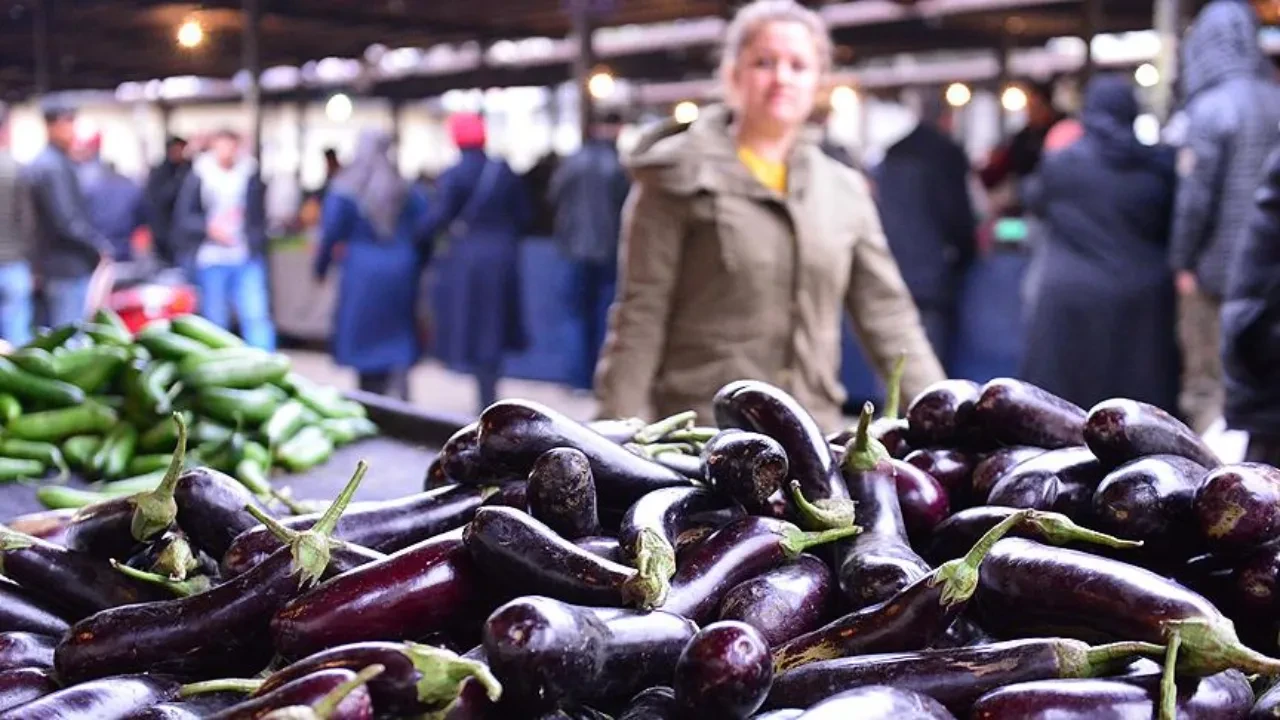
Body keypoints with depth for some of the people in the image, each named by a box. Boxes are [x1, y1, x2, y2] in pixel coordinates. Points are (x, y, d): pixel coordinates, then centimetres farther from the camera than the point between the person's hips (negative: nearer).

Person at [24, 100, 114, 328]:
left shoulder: (39, 165, 14)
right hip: (70, 266, -10)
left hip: (51, 264, 10)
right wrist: (100, 245, -14)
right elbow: (67, 222, -22)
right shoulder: (55, 166, -17)